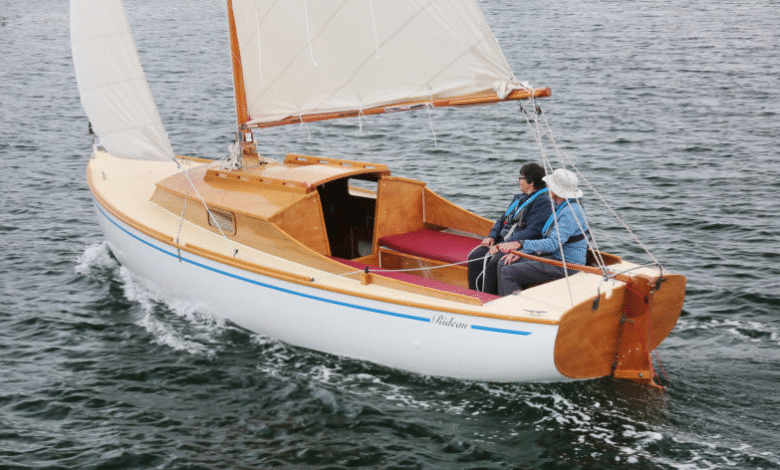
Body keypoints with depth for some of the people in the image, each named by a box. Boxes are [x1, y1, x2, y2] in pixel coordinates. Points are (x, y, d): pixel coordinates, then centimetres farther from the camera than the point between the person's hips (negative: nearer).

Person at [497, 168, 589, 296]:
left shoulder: (571, 213, -20)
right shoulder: (560, 208, 15)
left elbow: (552, 244, -28)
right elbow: (549, 239, 20)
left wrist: (521, 244, -27)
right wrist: (521, 252, 8)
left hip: (566, 267, -11)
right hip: (554, 258, 11)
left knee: (508, 273, -18)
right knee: (504, 264, 5)